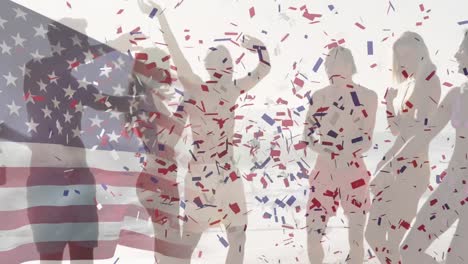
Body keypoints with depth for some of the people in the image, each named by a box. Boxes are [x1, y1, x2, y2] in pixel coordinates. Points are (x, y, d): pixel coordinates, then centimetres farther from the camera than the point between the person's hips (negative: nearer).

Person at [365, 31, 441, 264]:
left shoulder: (428, 81, -8)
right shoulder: (406, 84, 17)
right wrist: (390, 100, 11)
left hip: (412, 166, -9)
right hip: (393, 163, 9)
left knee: (397, 243, -7)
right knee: (373, 233, 11)